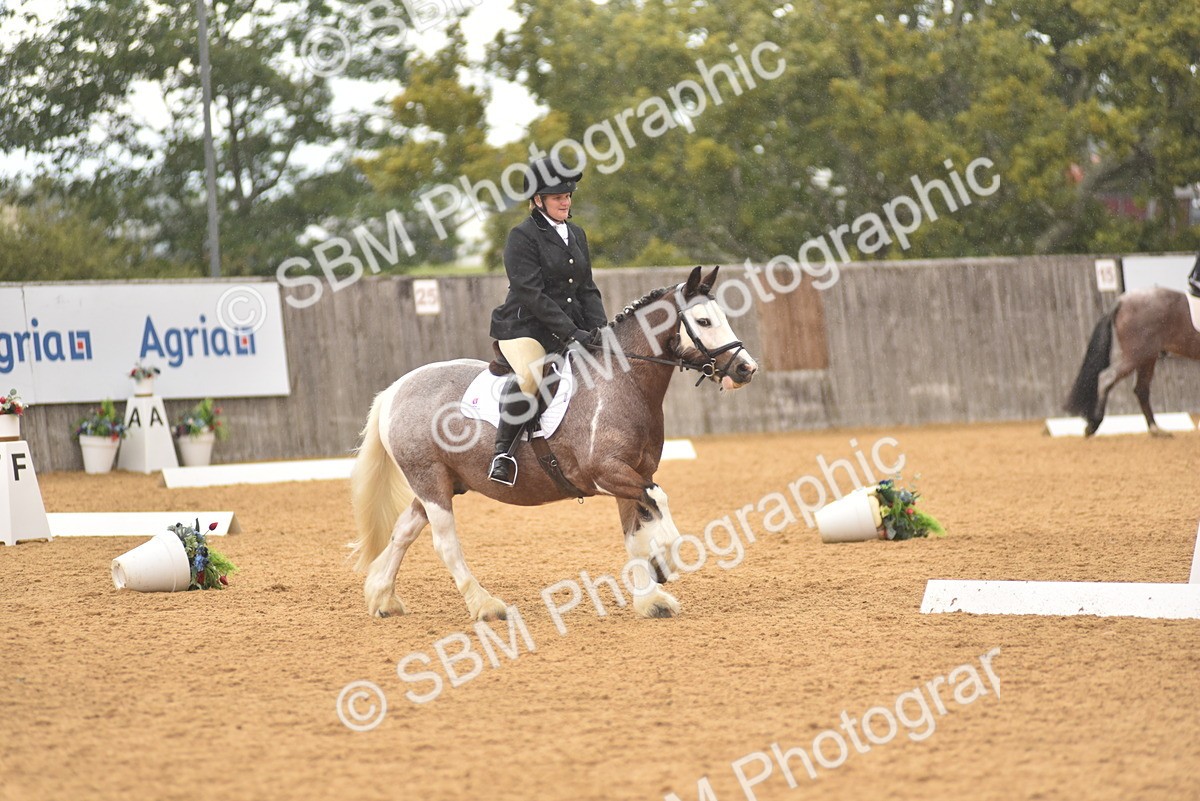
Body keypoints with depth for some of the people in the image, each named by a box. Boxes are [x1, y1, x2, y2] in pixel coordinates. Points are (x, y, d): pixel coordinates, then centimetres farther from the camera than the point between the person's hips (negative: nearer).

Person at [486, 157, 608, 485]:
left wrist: (599, 330, -4)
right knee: (529, 374, -36)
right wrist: (572, 333, -23)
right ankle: (502, 452, -24)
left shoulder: (576, 235, 14)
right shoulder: (522, 237, -9)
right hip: (524, 328, -8)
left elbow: (587, 290, 14)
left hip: (570, 329, 8)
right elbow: (532, 295, -17)